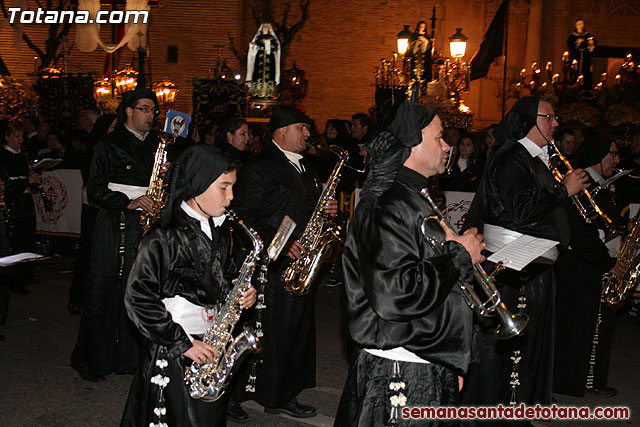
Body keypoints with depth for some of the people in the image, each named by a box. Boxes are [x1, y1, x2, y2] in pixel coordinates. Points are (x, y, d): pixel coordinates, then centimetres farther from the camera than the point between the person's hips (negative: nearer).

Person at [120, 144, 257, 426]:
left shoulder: (222, 233, 7)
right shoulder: (164, 238, -15)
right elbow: (138, 298, -17)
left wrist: (242, 293, -3)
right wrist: (182, 344, -18)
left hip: (214, 350, 7)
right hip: (172, 356, -6)